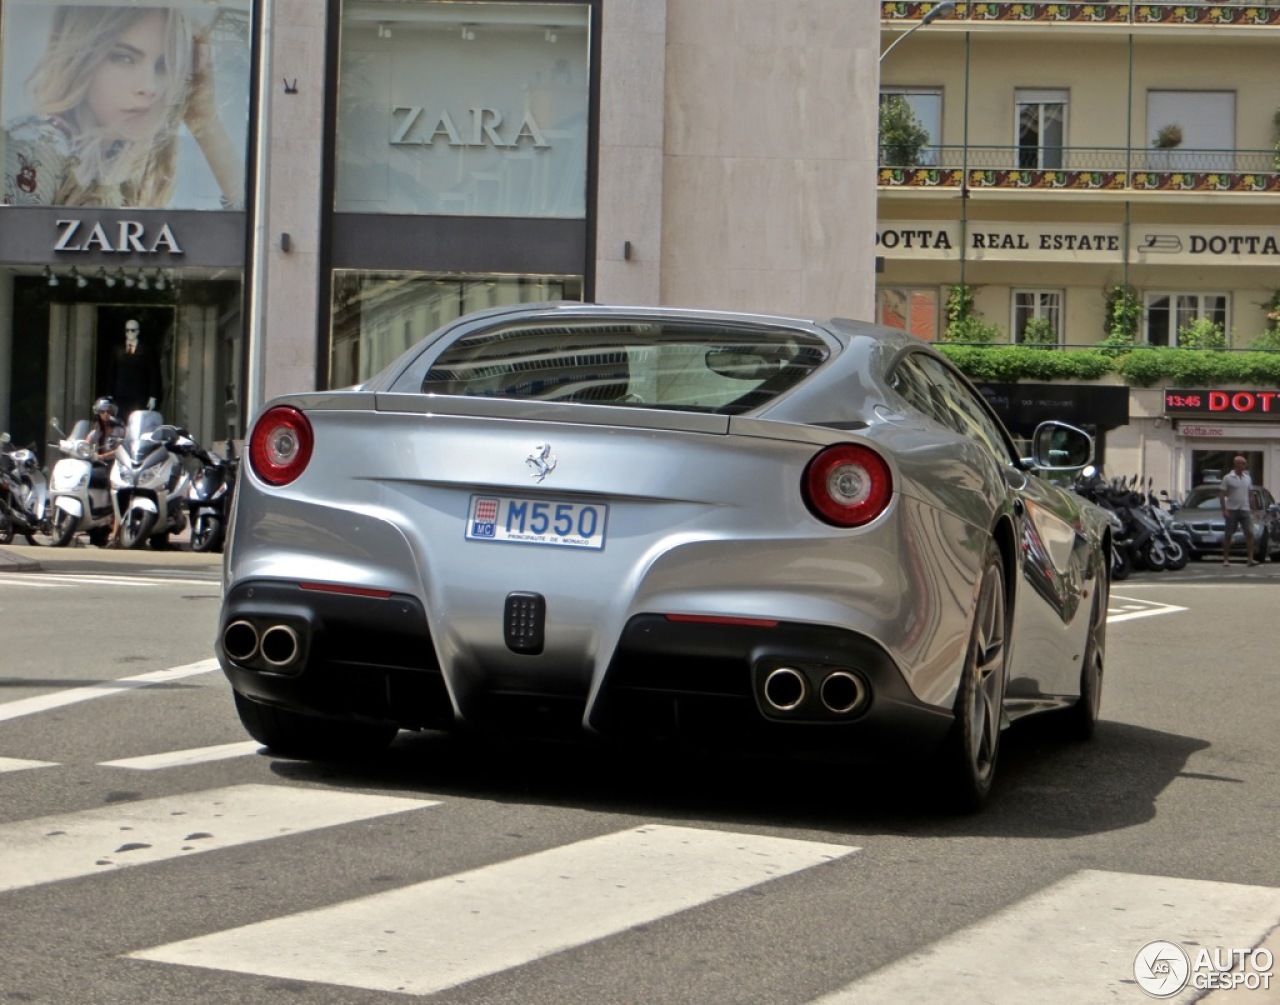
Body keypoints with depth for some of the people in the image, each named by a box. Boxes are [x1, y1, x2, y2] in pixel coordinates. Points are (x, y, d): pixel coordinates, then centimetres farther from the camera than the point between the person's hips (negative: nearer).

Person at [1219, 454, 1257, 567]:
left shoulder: (1247, 478, 9)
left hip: (1245, 510, 4)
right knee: (1228, 535, 2)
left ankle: (1250, 559, -6)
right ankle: (1226, 559, 9)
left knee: (1249, 534, -6)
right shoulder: (1227, 478, -5)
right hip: (1231, 510, -4)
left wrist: (1252, 509, 10)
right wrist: (1224, 510, -12)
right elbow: (1222, 495, -5)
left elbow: (1250, 494, 16)